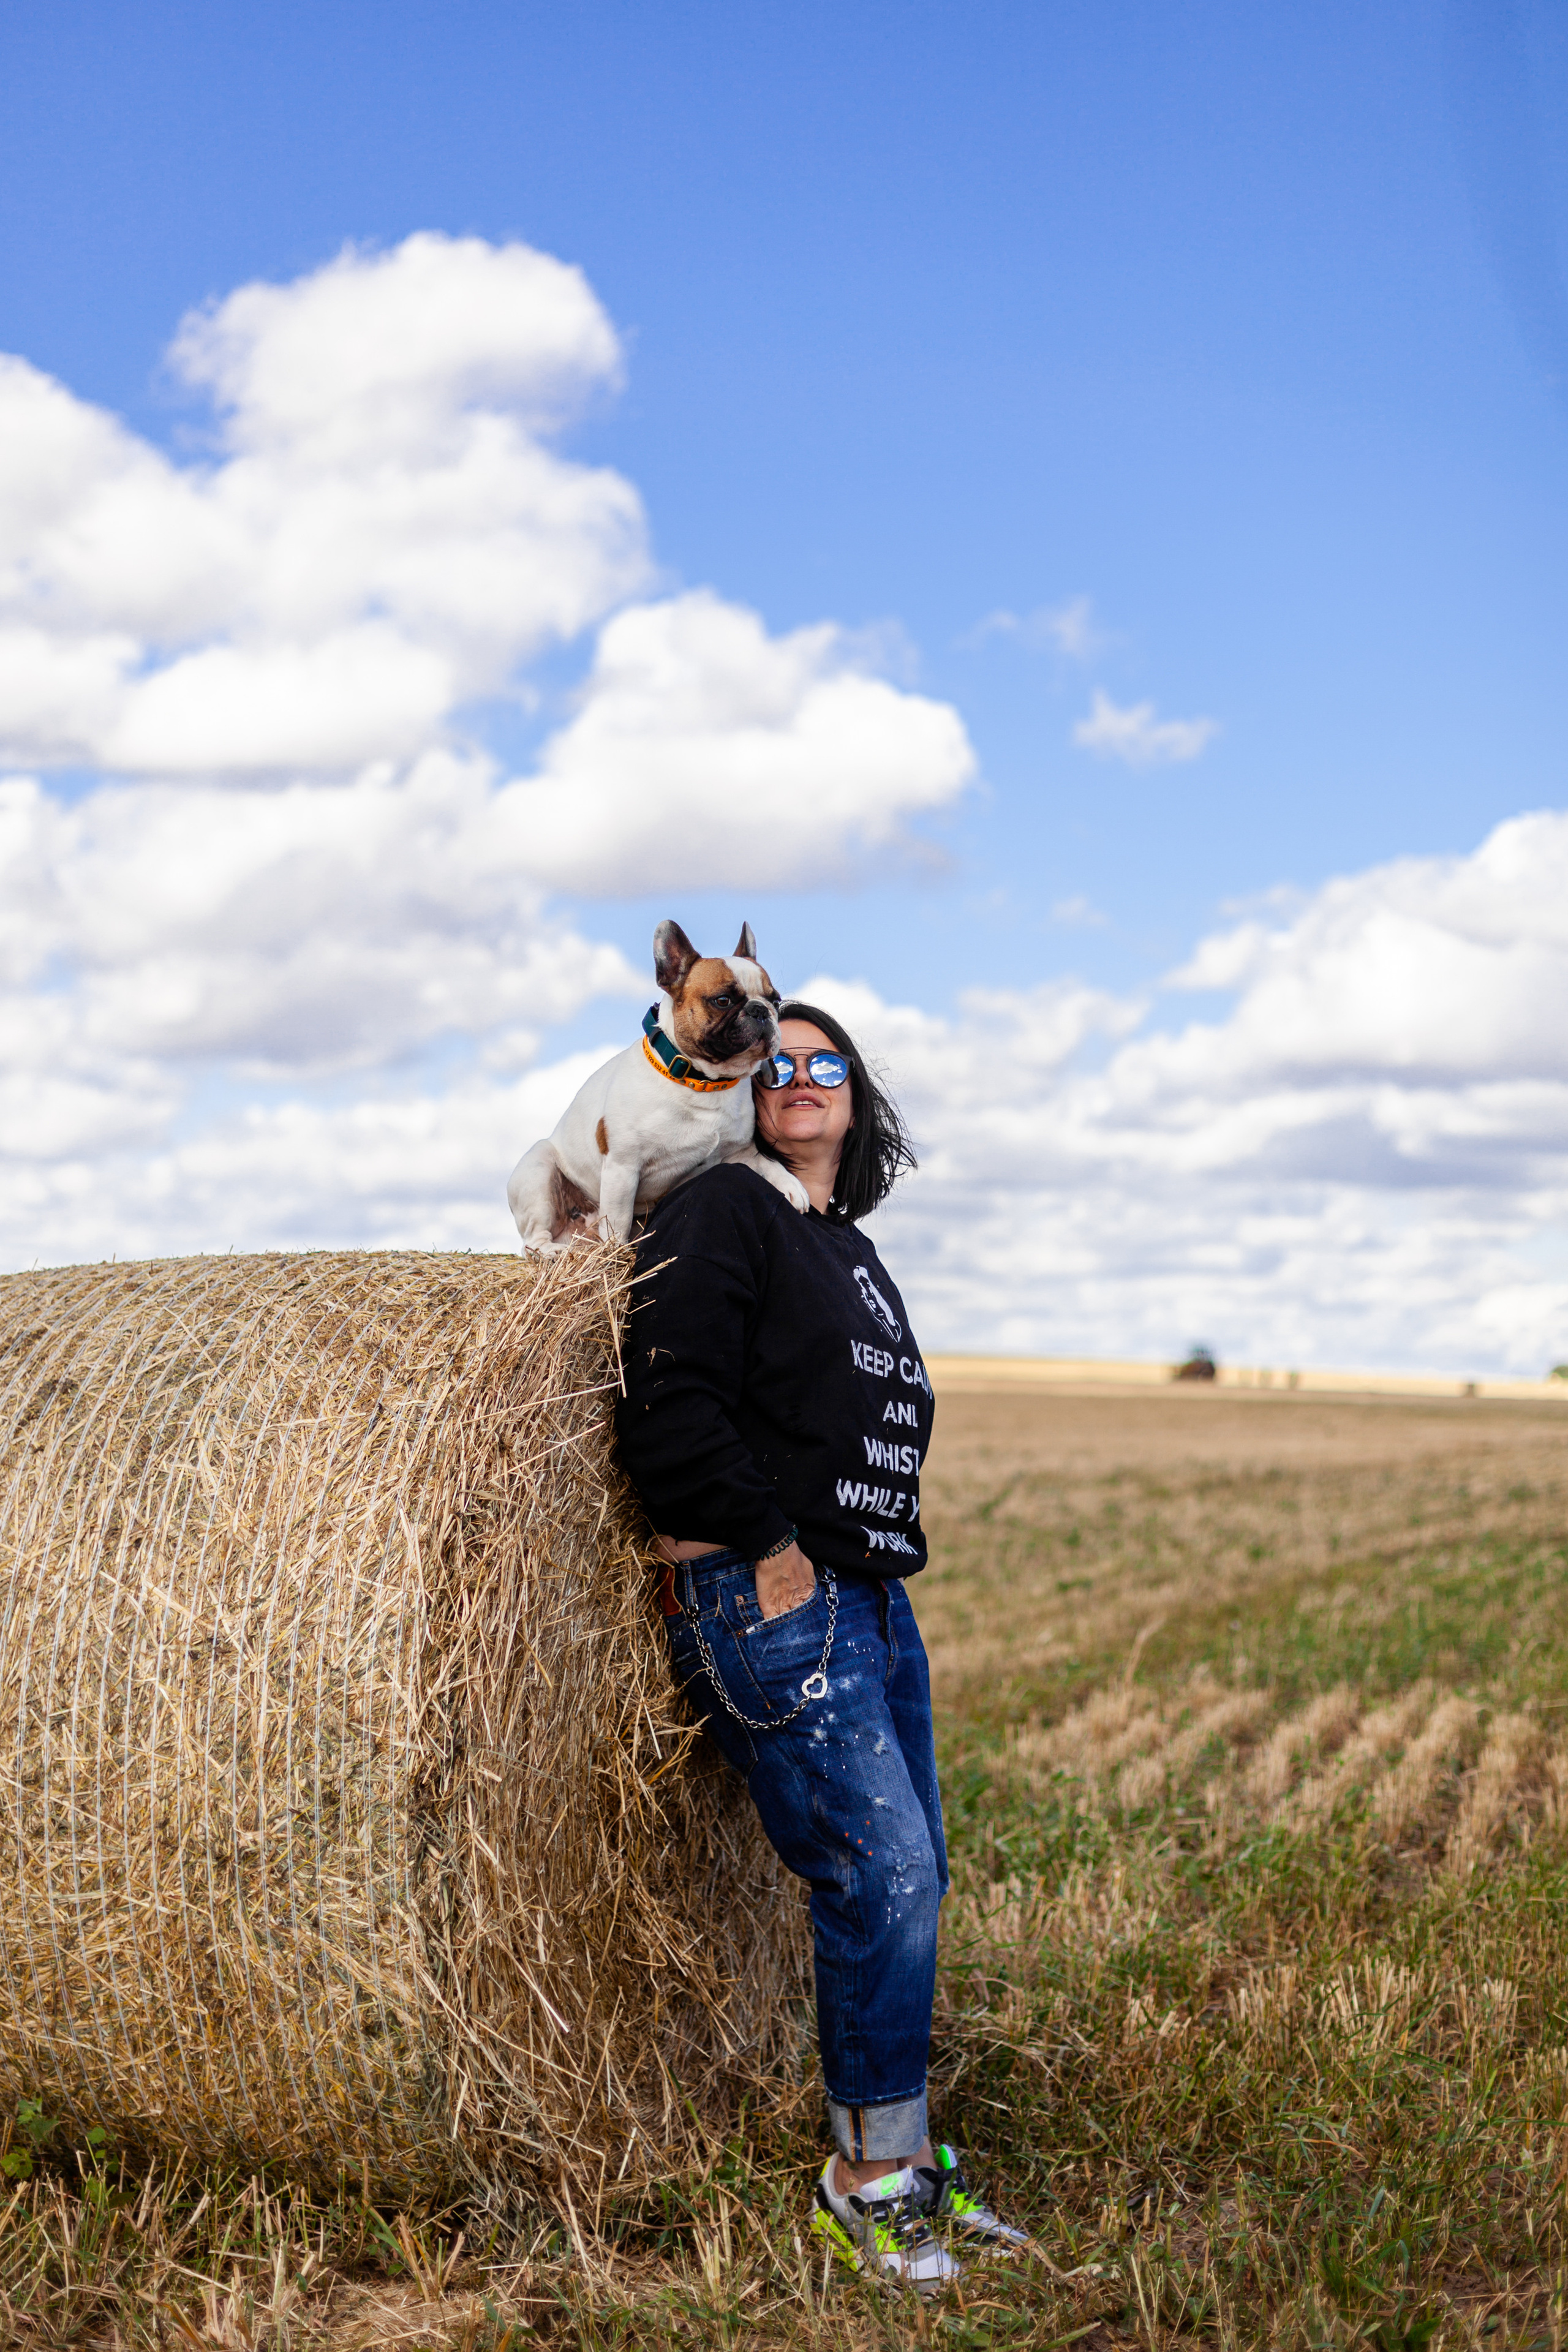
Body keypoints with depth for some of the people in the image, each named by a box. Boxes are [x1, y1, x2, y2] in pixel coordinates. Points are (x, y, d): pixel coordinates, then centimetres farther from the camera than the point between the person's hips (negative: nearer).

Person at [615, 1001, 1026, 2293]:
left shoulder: (853, 1252, 21)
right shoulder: (720, 1214, -5)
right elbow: (672, 1403, -15)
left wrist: (885, 1557, 14)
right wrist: (769, 1546, -15)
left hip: (873, 1601, 9)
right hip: (766, 1601, -9)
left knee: (910, 1878, 9)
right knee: (882, 1869, -12)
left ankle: (902, 2157, 19)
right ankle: (871, 2173, 1)